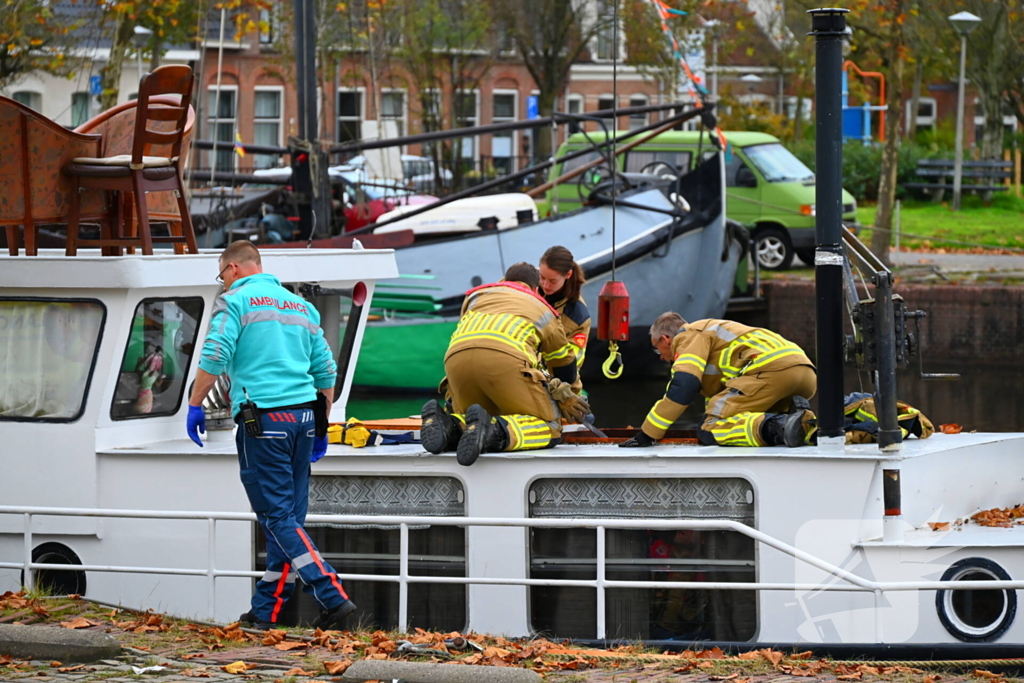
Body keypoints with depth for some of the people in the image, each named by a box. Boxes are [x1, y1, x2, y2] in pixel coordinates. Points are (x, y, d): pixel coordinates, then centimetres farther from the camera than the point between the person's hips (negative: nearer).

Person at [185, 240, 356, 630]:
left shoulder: (235, 301, 0)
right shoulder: (300, 306, 20)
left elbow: (214, 359, -12)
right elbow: (325, 370, 19)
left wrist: (195, 406, -1)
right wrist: (320, 427, 26)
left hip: (264, 419, -7)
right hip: (303, 416, 7)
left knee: (277, 517, -7)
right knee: (288, 516, 8)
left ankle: (332, 597, -18)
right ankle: (266, 612, 13)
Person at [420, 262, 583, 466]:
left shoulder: (477, 295, 40)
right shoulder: (544, 311, 36)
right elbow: (565, 364, 47)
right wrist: (572, 400, 67)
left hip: (456, 357, 4)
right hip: (505, 357, -4)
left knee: (470, 424, 25)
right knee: (548, 427, 4)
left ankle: (449, 426, -13)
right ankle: (495, 432, -28)